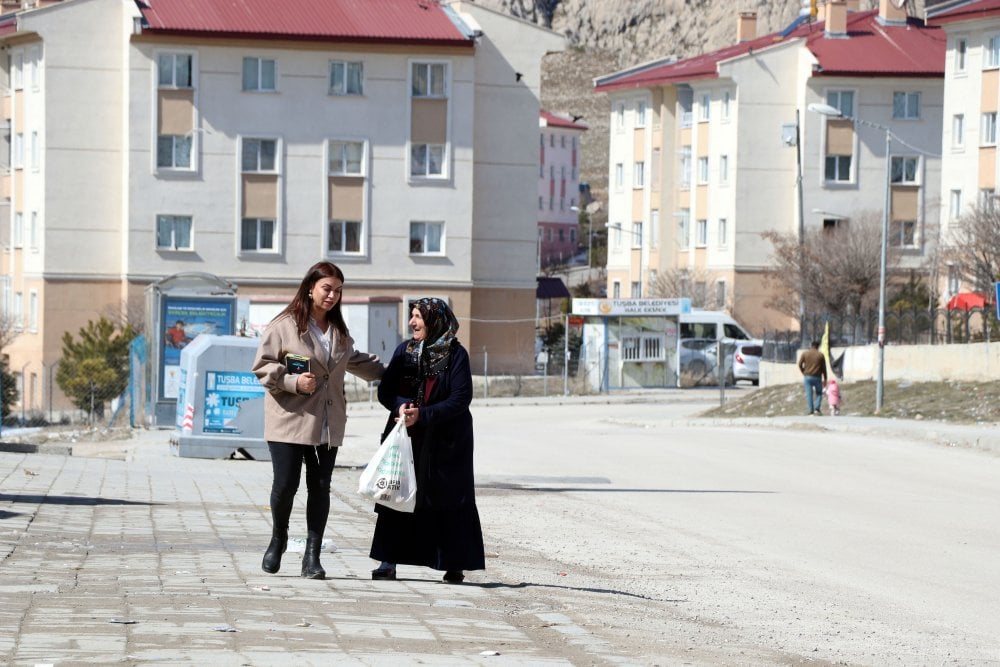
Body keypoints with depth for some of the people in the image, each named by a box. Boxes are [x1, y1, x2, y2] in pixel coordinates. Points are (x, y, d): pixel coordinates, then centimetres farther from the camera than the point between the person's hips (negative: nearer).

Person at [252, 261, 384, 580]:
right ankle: (278, 539, 20)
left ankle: (312, 555, 8)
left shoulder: (339, 331, 16)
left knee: (320, 487, 2)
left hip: (328, 424, 5)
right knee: (286, 484, -7)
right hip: (290, 420, -5)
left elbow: (355, 361, 34)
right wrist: (293, 381, -18)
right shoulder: (284, 325, -4)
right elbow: (263, 366, -6)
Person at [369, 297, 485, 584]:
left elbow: (460, 399, -13)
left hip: (445, 442, -4)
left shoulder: (455, 354, -7)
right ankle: (389, 562, 4)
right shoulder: (405, 350, 7)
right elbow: (385, 390, 4)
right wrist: (400, 405, -18)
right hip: (406, 439, 4)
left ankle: (454, 565, 7)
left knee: (449, 501, -1)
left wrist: (423, 415, -22)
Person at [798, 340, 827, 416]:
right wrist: (825, 379, 11)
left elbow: (800, 365, -2)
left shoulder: (805, 354, 2)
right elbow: (824, 368, 3)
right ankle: (817, 409, 0)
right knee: (819, 393, 14)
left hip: (807, 376, 0)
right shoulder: (820, 355, 1)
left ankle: (811, 410, -1)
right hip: (817, 377, 0)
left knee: (809, 394, 4)